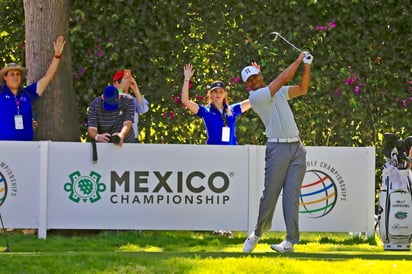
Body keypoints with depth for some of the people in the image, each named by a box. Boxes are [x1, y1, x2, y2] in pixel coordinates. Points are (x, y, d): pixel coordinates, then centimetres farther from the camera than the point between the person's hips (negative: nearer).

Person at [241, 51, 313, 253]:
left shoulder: (278, 91, 19)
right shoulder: (255, 97, -4)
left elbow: (302, 88, 15)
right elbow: (283, 78, -8)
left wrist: (307, 66, 4)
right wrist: (299, 60, 1)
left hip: (297, 147, 5)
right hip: (277, 148, -5)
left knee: (291, 194, -3)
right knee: (270, 193, -4)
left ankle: (291, 240, -8)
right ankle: (258, 232, 16)